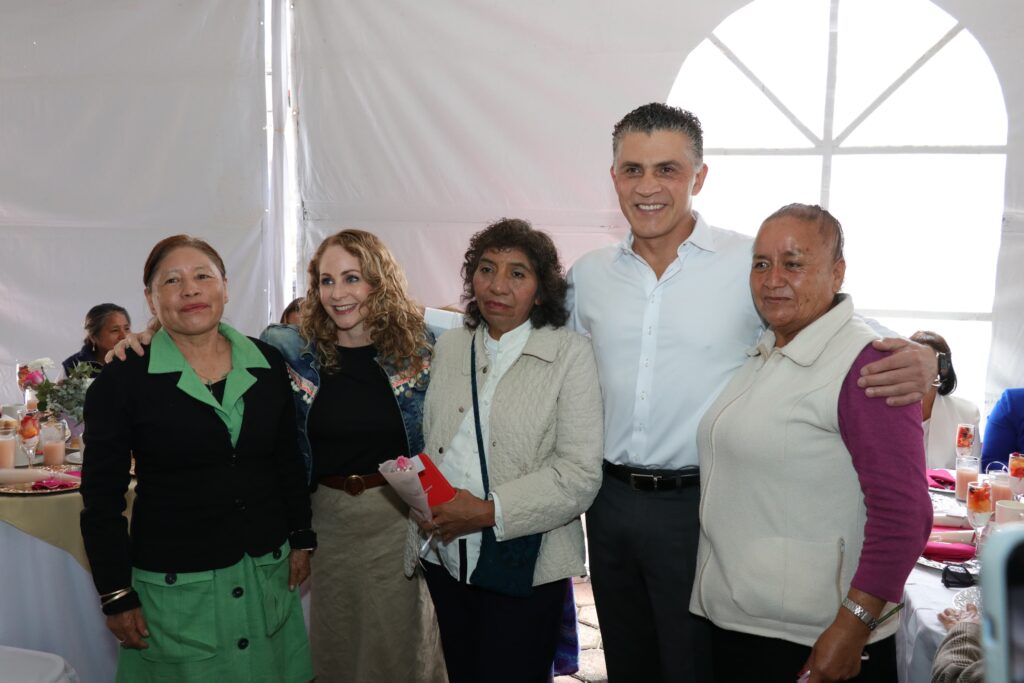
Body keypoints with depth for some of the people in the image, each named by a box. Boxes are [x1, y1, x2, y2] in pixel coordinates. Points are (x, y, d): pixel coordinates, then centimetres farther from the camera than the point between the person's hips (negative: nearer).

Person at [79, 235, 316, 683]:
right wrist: (116, 596, -7)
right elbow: (101, 498, -5)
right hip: (175, 584, -3)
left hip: (267, 572, 4)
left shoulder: (267, 364, 1)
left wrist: (301, 540, 10)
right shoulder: (122, 381, -8)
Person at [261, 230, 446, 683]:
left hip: (400, 517, -1)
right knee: (332, 643, 17)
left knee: (400, 640, 11)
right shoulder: (293, 349, -3)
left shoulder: (419, 345, -5)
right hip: (325, 518, 2)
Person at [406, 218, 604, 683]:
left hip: (524, 566, -5)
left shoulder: (569, 354, -8)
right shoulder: (450, 347, 8)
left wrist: (489, 512, -21)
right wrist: (426, 512, 5)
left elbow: (580, 475, -15)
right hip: (446, 558, 5)